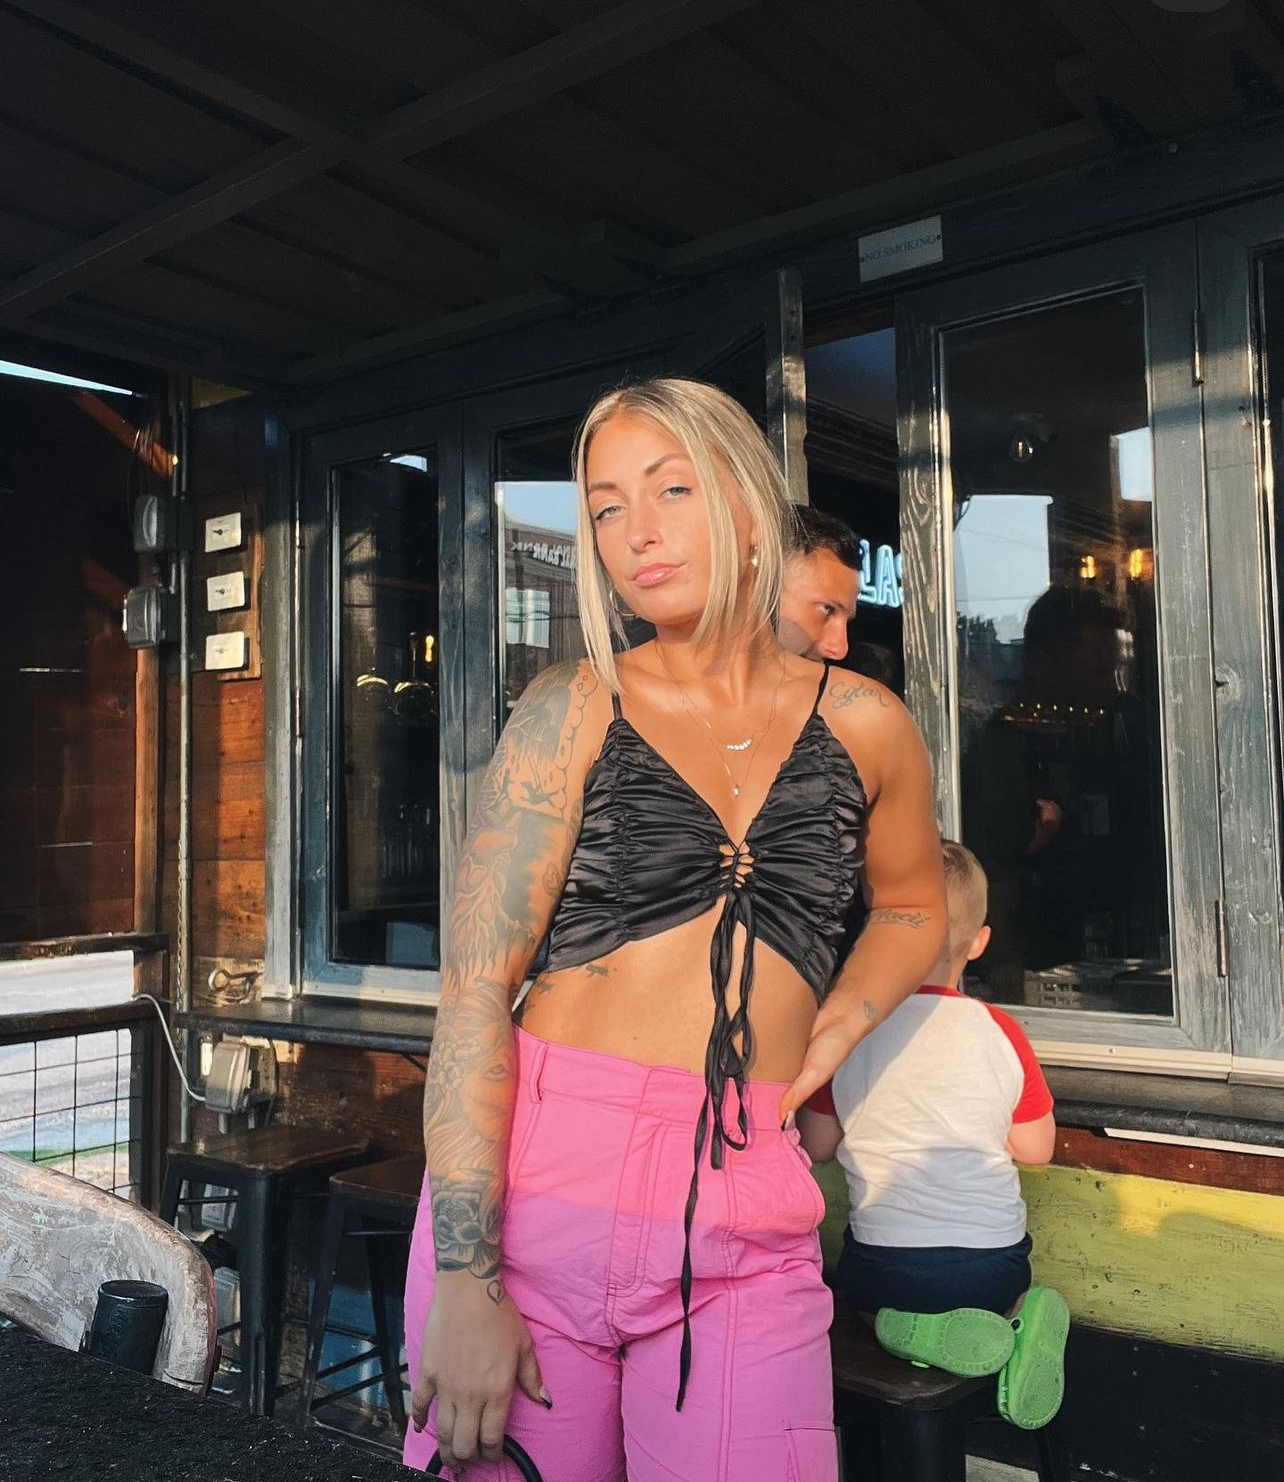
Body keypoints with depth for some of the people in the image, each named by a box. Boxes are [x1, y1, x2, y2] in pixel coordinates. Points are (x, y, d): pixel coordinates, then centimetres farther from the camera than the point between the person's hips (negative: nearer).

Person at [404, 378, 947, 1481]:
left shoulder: (865, 727, 4)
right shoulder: (574, 709, -2)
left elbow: (910, 905, 23)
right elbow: (476, 984, -8)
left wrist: (823, 1043, 5)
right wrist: (464, 1279, -14)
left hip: (745, 1216, 2)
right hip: (532, 1184, -1)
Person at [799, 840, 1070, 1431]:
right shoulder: (998, 1030, -8)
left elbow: (817, 1146, 1)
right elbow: (1036, 1149, 2)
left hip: (882, 1264, -2)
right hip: (994, 1262, 2)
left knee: (864, 1298, 30)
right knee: (1002, 1293, 35)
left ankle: (913, 1329, -2)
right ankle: (1017, 1322, 0)